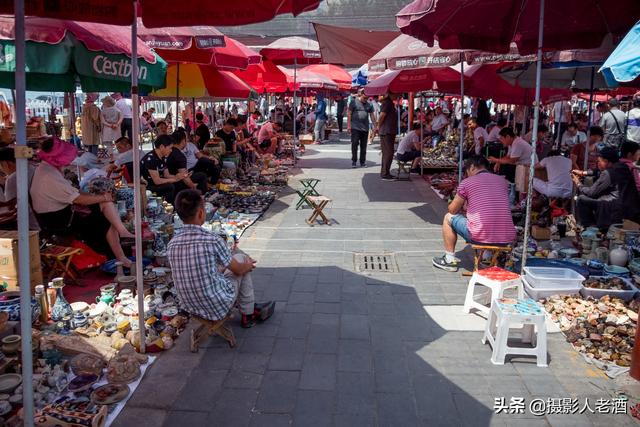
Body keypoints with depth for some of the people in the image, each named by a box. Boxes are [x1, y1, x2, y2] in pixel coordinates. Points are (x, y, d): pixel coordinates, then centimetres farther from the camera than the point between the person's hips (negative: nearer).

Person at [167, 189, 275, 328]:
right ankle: (248, 314, 26)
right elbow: (238, 270, -7)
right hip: (217, 308, -5)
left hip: (188, 307, 6)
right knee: (241, 258, 13)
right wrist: (249, 265, 18)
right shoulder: (213, 240, -23)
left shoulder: (172, 244, -6)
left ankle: (249, 307, 41)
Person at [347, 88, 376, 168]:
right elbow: (349, 114, -1)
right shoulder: (354, 102, -1)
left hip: (365, 128, 4)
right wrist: (349, 125, -7)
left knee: (363, 146, 7)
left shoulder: (369, 104, 9)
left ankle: (362, 162, 16)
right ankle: (354, 161, 6)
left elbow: (372, 116, 13)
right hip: (355, 128, -4)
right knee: (354, 144, -3)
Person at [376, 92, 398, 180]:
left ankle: (385, 173, 22)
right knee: (388, 153, -9)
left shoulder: (390, 103, 17)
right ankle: (385, 174, -6)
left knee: (387, 153, 14)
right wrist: (379, 127, -9)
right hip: (386, 132, -10)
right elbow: (382, 116, -21)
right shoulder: (387, 103, -15)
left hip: (390, 132, 10)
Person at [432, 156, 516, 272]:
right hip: (507, 239, 5)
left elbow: (453, 210, 9)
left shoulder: (467, 182, -1)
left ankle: (450, 260, 24)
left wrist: (463, 204, 32)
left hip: (480, 237, -5)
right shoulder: (503, 181, 12)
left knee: (449, 217, 20)